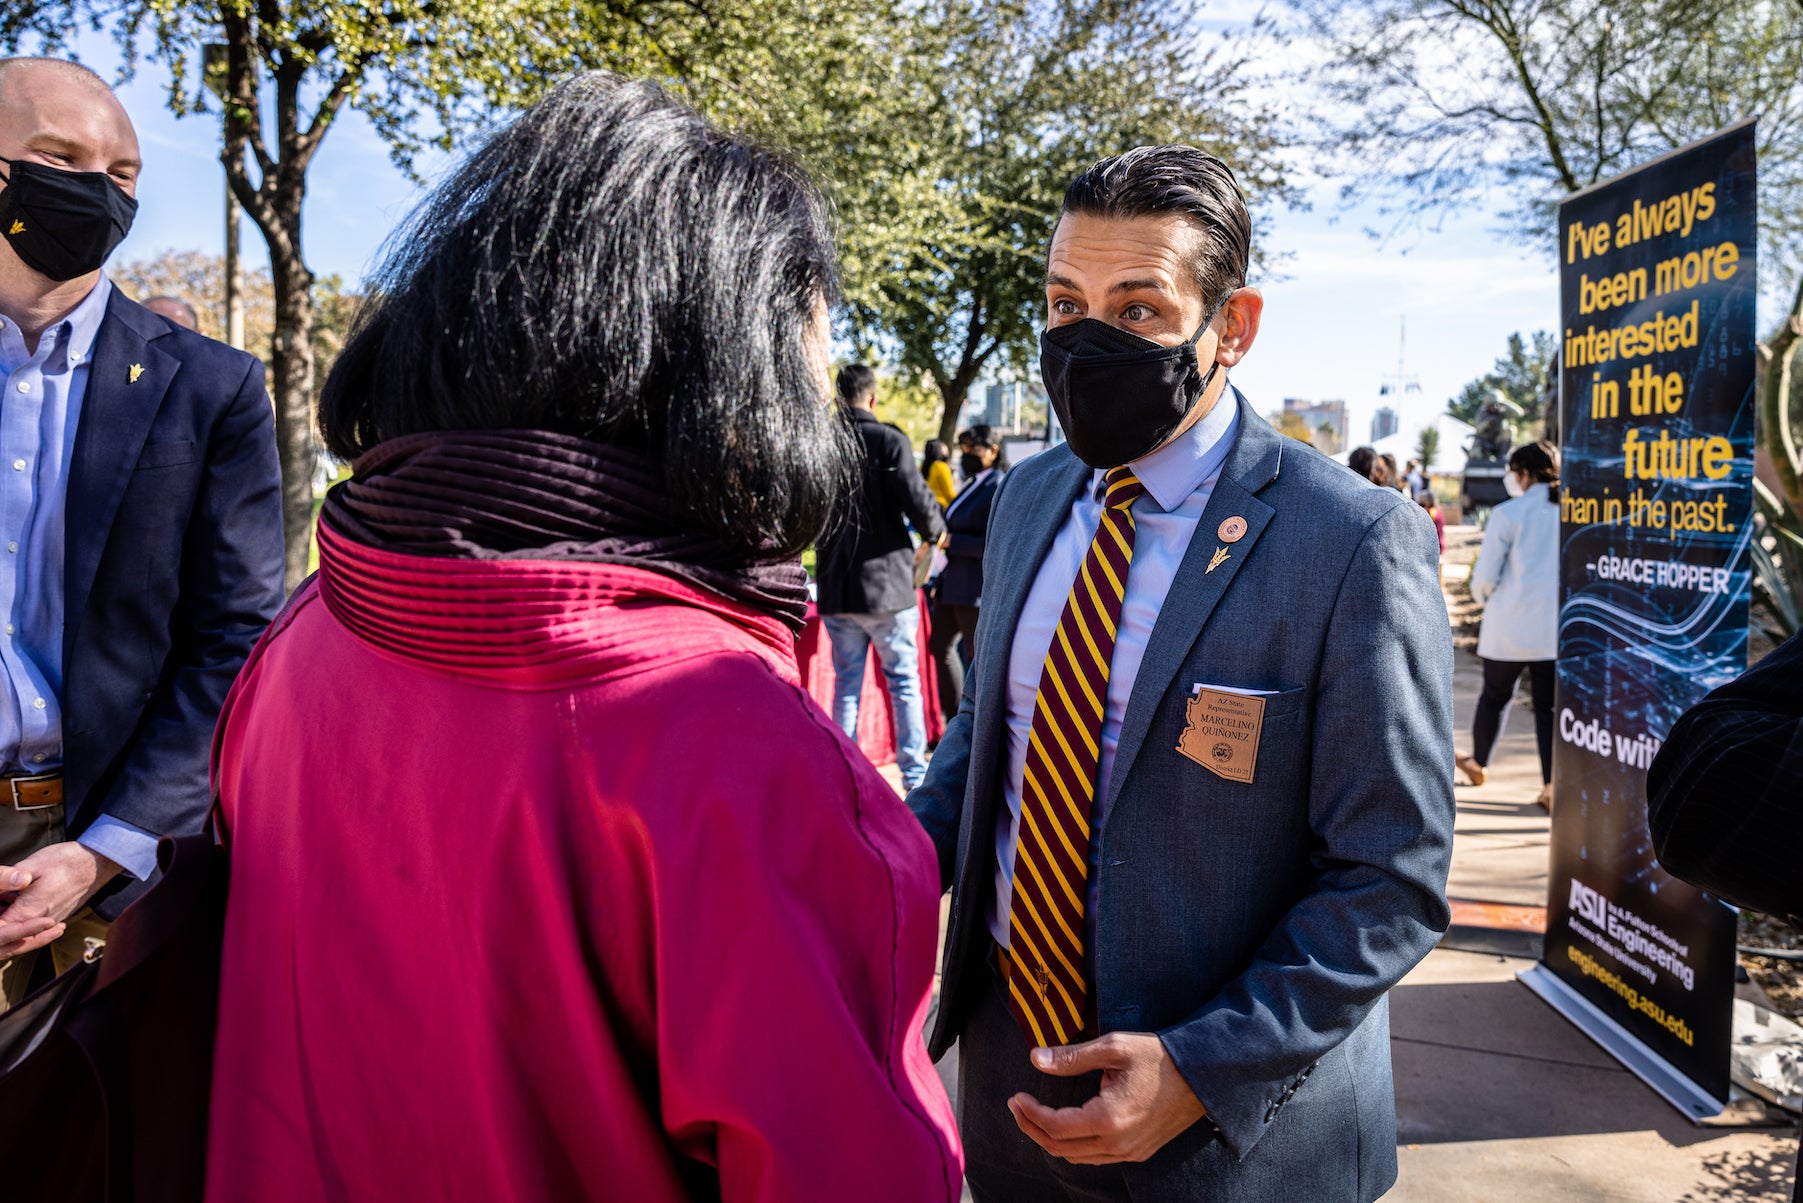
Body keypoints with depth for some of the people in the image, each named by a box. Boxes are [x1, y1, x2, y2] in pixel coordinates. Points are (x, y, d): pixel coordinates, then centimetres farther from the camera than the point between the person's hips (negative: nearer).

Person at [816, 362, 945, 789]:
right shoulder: (888, 441, -11)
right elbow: (917, 500, -17)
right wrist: (935, 531, 3)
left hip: (836, 587, 4)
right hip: (887, 582, -3)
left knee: (846, 682, 13)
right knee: (904, 680, 9)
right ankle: (915, 772, 13)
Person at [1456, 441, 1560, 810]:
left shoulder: (1508, 514, -10)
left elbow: (1485, 576, -9)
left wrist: (1482, 598, 12)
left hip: (1510, 625, -2)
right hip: (1557, 627, 2)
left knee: (1495, 695, 16)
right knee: (1550, 704, 7)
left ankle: (1478, 764, 33)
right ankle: (1552, 785, 3)